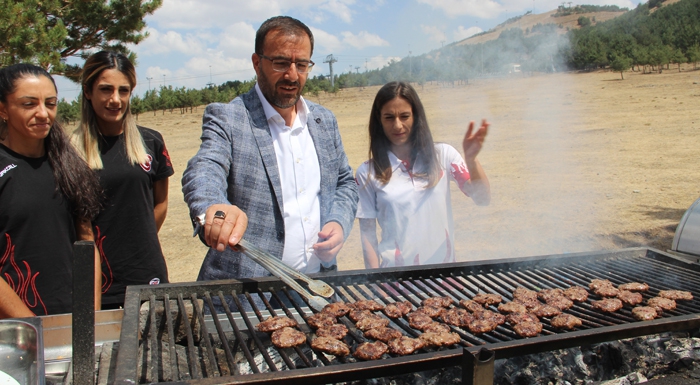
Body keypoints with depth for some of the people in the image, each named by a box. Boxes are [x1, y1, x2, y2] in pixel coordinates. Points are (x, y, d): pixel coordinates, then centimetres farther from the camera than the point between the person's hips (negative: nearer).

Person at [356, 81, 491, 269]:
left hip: (442, 266, 0)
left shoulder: (442, 155, 1)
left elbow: (483, 199, -6)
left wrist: (471, 159, -21)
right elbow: (367, 232, 1)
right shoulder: (368, 172, -1)